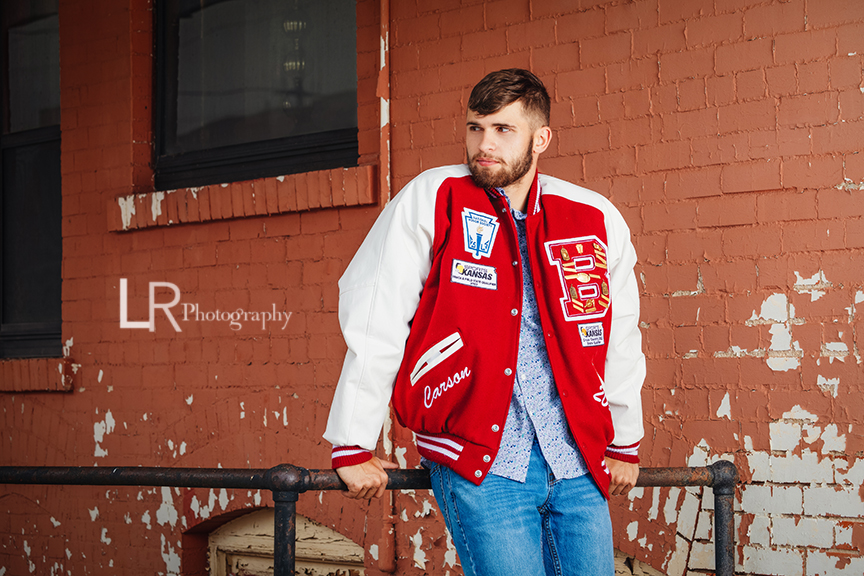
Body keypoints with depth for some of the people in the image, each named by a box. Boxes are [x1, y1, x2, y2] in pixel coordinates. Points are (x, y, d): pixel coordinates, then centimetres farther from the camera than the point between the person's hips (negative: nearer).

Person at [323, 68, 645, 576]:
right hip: (478, 467, -4)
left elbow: (620, 339, 19)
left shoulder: (596, 220, 6)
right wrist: (353, 448, -4)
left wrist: (625, 444, 25)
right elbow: (373, 327, -3)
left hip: (577, 465, 4)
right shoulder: (430, 200, -3)